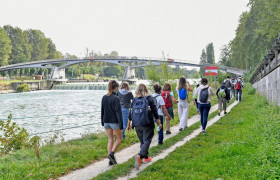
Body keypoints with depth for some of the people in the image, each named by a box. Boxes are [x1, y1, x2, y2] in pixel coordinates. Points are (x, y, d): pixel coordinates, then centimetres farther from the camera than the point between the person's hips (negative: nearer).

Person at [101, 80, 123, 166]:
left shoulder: (104, 97, 5)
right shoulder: (116, 98, -15)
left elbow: (102, 110, 11)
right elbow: (118, 112, -16)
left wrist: (102, 122, 20)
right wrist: (121, 124, -13)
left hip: (106, 121, 6)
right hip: (114, 121, -6)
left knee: (110, 139, 12)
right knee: (119, 138, 12)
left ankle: (111, 160, 11)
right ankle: (111, 153, -6)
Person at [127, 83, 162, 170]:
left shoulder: (134, 100, 6)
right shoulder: (149, 98, -3)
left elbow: (131, 113, 9)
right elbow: (154, 111, -3)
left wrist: (129, 124, 19)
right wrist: (159, 123, 6)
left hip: (137, 124, 4)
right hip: (147, 124, -4)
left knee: (142, 141, 18)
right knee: (147, 140, -3)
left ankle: (146, 157, 26)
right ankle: (140, 155, -25)